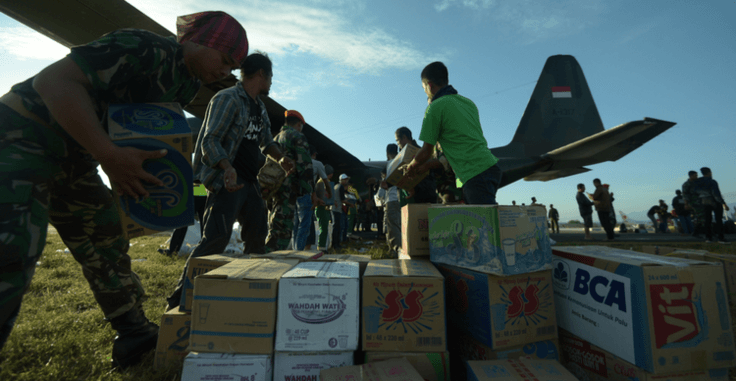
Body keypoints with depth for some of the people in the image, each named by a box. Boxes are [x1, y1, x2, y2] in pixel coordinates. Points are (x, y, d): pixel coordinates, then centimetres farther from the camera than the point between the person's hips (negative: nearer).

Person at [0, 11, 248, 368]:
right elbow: (55, 79, -29)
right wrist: (110, 155, -35)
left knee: (106, 245, 9)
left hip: (76, 157, 9)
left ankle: (134, 331, 22)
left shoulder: (188, 83, 5)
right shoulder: (146, 48, -23)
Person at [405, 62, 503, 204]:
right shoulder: (468, 102, 20)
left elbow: (426, 153, -3)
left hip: (475, 175, -8)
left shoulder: (435, 107, -4)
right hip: (491, 166, 9)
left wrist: (411, 166, 18)